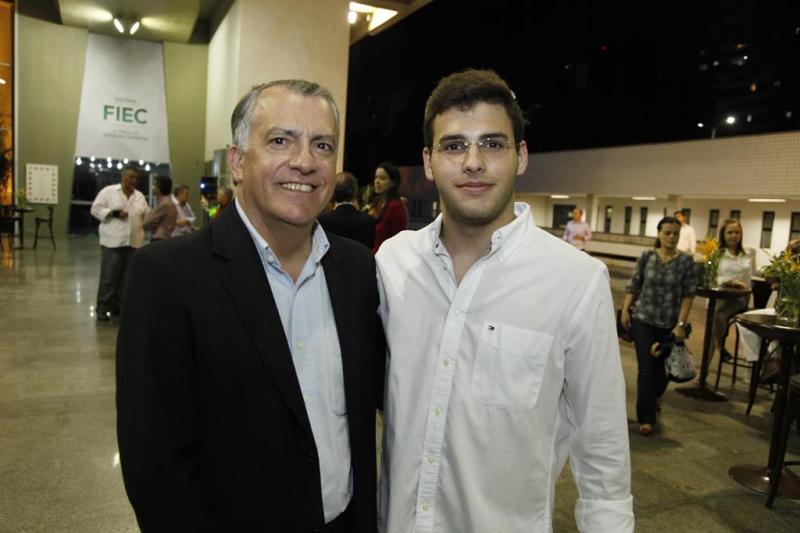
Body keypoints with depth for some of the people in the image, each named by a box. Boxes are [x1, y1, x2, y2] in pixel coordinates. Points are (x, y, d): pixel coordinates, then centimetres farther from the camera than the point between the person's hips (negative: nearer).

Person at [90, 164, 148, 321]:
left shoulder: (140, 196, 13)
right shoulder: (108, 191, 0)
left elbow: (147, 215, 15)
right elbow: (96, 209, -4)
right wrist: (114, 213, -16)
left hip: (133, 241, 5)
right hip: (113, 241, -4)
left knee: (127, 277, 8)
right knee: (109, 276, -2)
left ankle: (119, 306, 19)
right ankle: (102, 307, 8)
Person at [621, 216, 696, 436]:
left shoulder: (686, 261, -4)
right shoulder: (647, 257, -1)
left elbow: (688, 295, -5)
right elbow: (633, 285, 4)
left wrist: (681, 323, -11)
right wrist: (625, 309, -4)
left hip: (670, 324, 1)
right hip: (643, 319, 0)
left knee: (662, 368, 12)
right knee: (646, 368, -4)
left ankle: (652, 400, 43)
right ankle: (646, 417, 5)